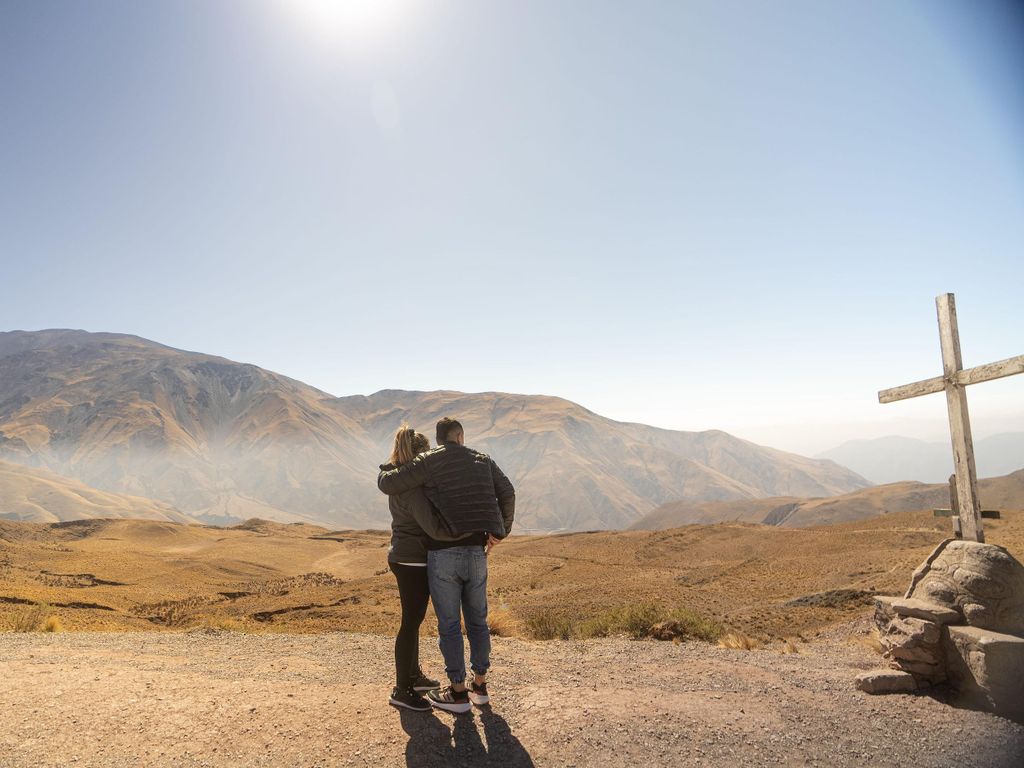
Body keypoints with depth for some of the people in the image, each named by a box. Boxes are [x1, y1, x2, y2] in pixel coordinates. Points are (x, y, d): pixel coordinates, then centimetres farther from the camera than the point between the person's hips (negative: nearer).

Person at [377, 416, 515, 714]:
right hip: (476, 552, 4)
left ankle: (458, 692, 15)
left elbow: (387, 484, -7)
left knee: (449, 624, 6)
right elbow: (507, 493, 3)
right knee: (477, 620, 17)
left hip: (443, 553, -4)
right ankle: (480, 686, 26)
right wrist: (500, 532, 12)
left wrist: (387, 471, 17)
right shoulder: (483, 460, 9)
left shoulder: (428, 462, -3)